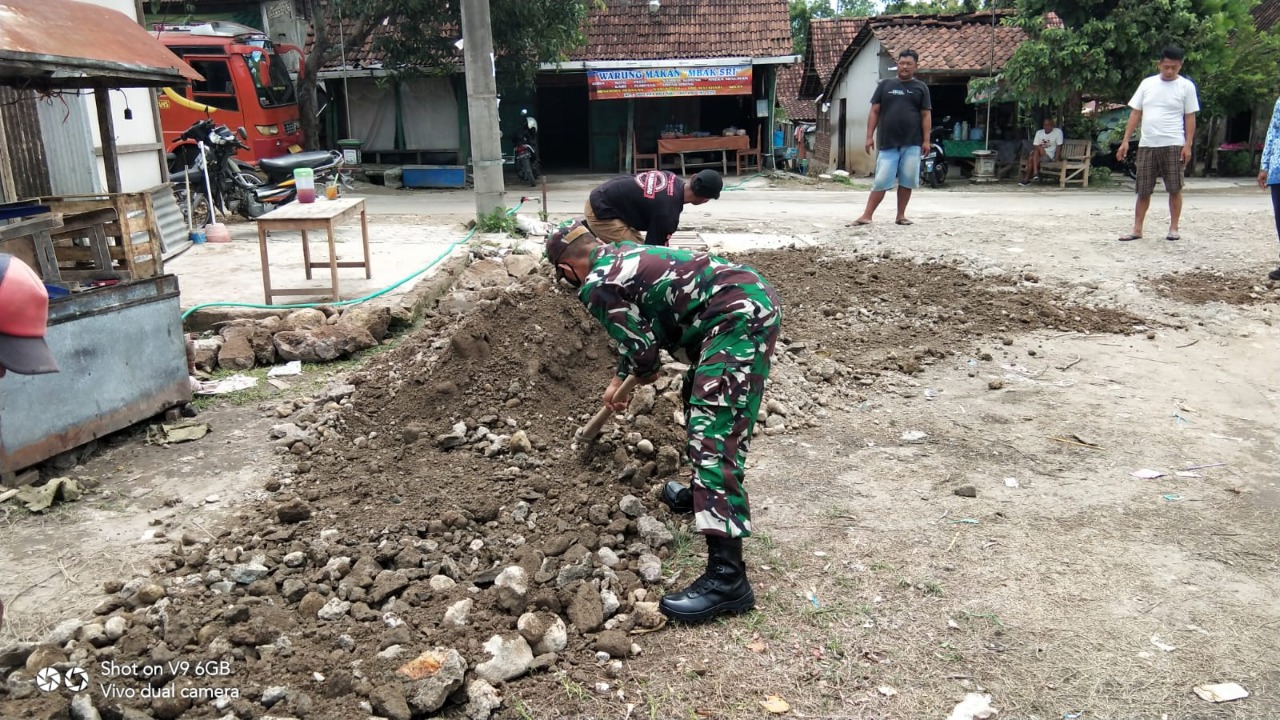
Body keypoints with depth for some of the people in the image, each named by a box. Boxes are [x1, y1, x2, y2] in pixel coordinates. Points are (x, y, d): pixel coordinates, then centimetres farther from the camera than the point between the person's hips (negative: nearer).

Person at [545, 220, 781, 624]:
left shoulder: (596, 286, -4)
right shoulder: (622, 255, 26)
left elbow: (639, 347, -5)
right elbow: (639, 330, 39)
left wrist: (644, 373, 19)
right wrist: (618, 380, 50)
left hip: (739, 317, -11)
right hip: (754, 298, 11)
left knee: (711, 435, -15)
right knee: (699, 397, 30)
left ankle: (727, 577, -20)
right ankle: (706, 494, 46)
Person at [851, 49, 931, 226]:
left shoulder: (921, 88, 9)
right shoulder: (885, 85, 10)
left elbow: (926, 115, 6)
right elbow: (875, 112, 8)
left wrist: (926, 140, -3)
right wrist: (870, 136, 0)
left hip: (912, 144, 0)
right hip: (888, 143, 0)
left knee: (907, 181, 3)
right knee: (881, 181, -4)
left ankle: (901, 215, 13)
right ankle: (867, 215, -3)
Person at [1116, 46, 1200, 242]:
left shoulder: (1186, 86, 1)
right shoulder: (1147, 84, 8)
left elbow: (1190, 118, 1)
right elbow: (1135, 114, 9)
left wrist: (1188, 145, -7)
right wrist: (1125, 141, 1)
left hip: (1173, 145, -2)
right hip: (1146, 145, 2)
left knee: (1175, 188, 1)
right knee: (1143, 190, 5)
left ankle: (1174, 228, 12)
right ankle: (1137, 229, 10)